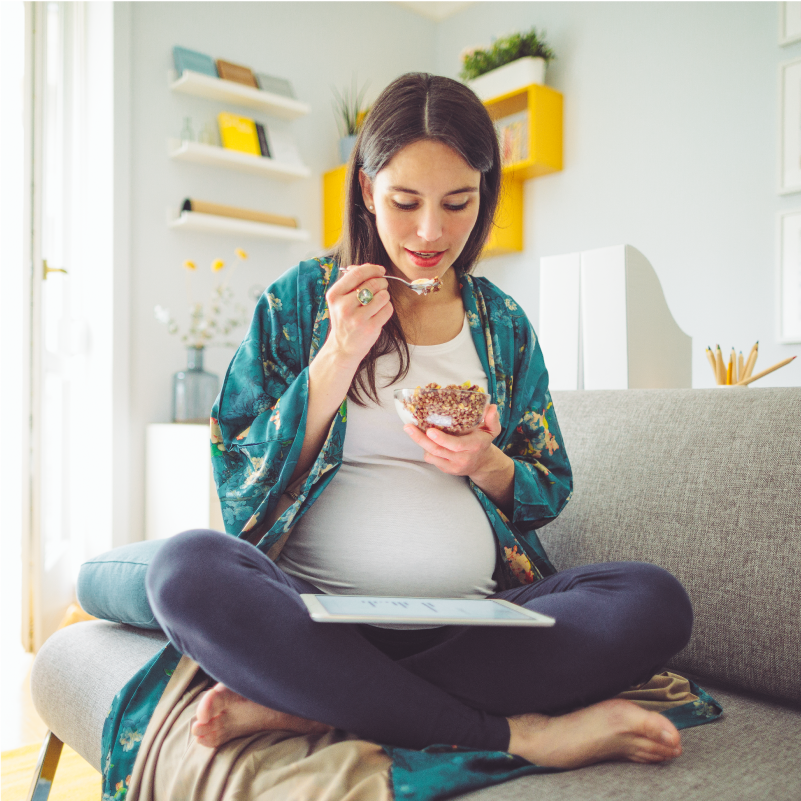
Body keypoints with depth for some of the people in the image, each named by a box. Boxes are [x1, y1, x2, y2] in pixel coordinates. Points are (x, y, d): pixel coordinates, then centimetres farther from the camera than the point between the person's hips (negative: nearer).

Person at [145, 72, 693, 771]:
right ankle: (517, 733, -26)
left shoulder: (504, 325, 12)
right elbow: (240, 476, 1)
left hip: (472, 618, 3)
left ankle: (299, 707, -23)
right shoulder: (300, 299, 6)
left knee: (656, 602, -24)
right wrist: (339, 355, -10)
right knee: (187, 568, -32)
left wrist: (488, 467, -8)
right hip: (316, 609, -1)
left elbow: (551, 490, 16)